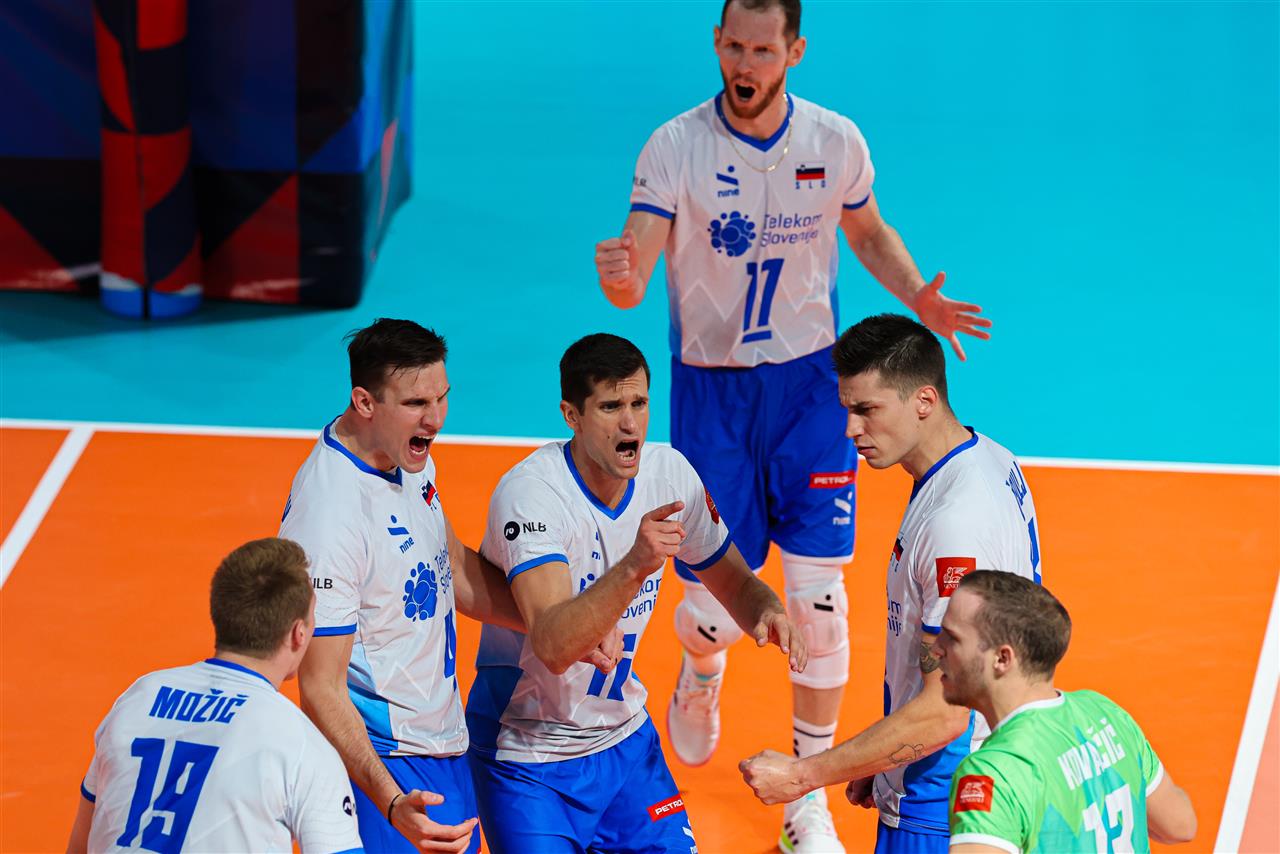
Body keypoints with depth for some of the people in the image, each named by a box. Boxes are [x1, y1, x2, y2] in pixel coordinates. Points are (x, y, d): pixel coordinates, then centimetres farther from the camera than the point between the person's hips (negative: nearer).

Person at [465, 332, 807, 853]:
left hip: (624, 739, 6)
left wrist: (766, 612, -15)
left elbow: (735, 584, 8)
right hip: (528, 760, -6)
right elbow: (554, 646, -37)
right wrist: (634, 566, -50)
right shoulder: (528, 494, -25)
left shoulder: (668, 473, -6)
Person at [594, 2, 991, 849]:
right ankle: (701, 670, 41)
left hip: (810, 381, 1)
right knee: (715, 606, 0)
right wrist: (622, 277, -43)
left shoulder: (836, 141, -5)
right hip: (710, 386, -1)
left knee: (818, 596, -6)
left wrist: (917, 297, -3)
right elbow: (633, 274, -19)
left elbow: (869, 232, 15)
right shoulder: (676, 148, -13)